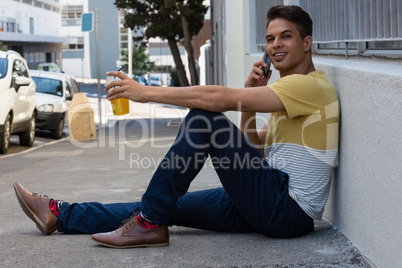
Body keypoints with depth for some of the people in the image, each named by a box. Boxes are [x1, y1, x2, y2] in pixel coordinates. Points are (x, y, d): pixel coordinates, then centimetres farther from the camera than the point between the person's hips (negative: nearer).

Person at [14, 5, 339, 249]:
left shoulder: (311, 85, -11)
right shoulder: (289, 90, 22)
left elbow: (222, 98, -21)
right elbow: (254, 146, 22)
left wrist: (148, 92, -17)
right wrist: (251, 96, 7)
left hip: (288, 210, -9)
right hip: (271, 203, 9)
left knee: (204, 118, -18)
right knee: (171, 204, 5)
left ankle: (149, 224, -13)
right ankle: (58, 215, 12)